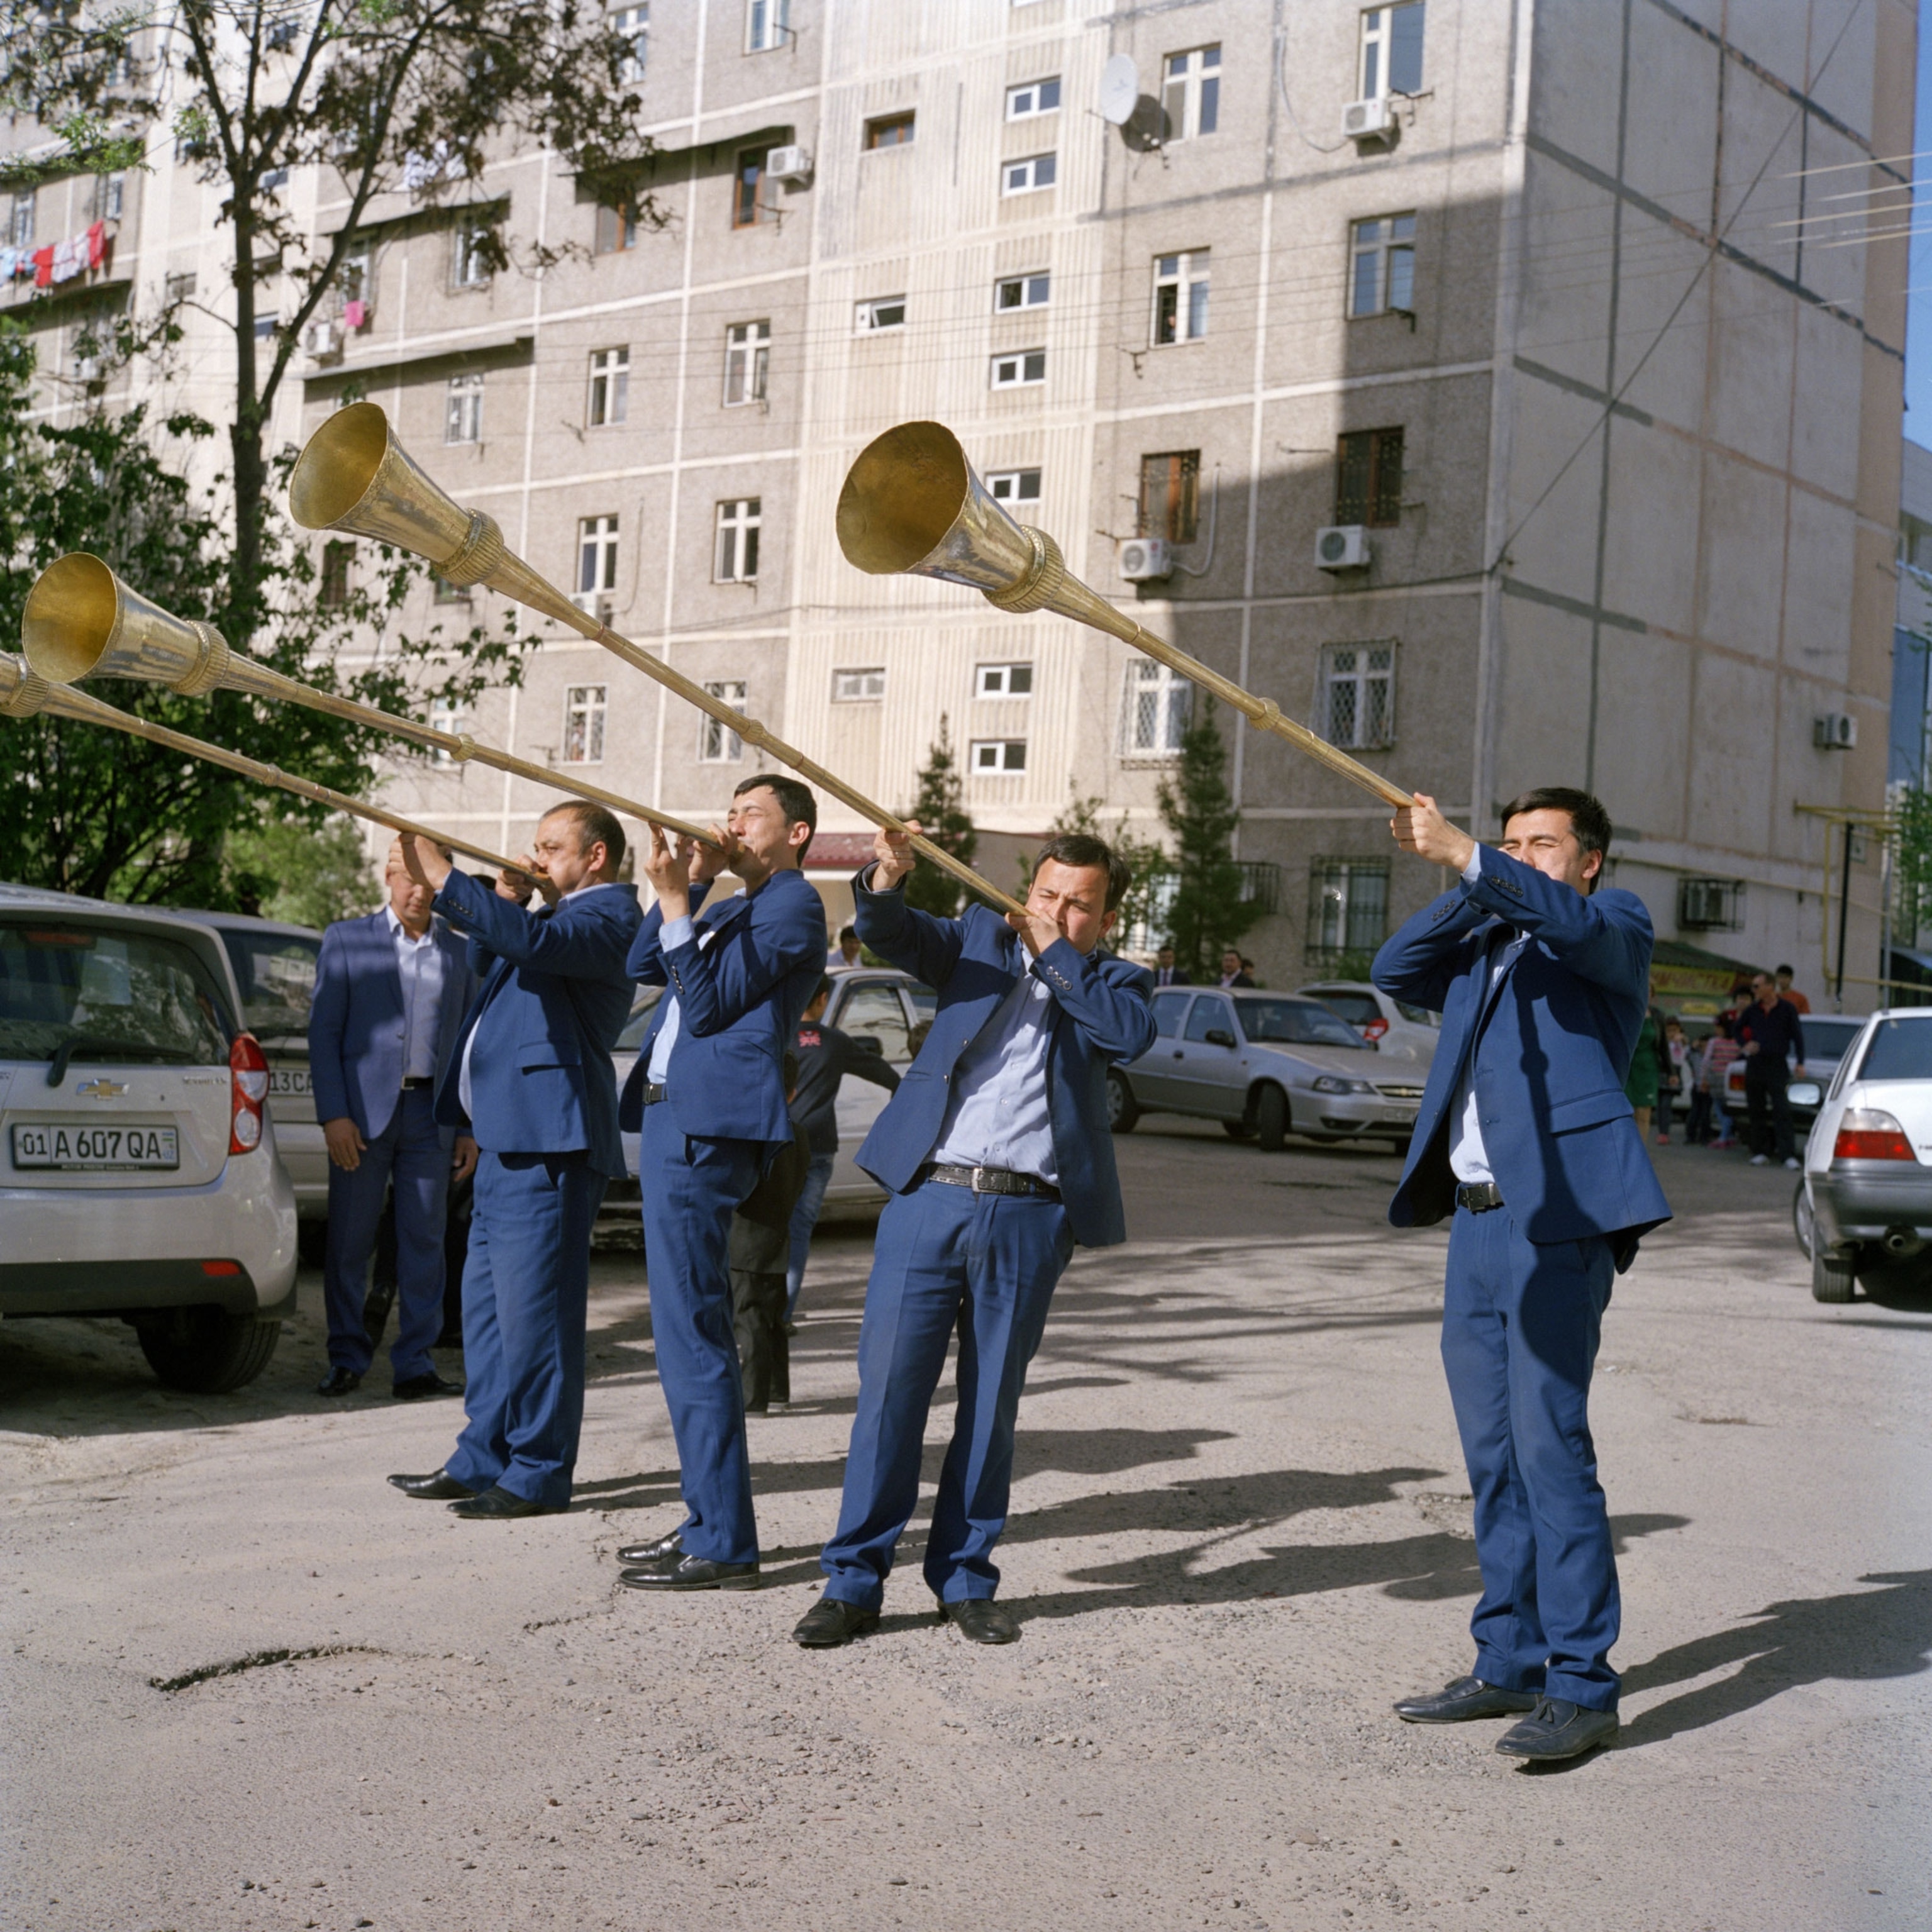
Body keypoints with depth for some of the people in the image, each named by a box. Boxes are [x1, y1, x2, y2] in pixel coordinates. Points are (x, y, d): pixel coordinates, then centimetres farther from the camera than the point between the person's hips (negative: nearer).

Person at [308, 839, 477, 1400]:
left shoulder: (459, 953, 11)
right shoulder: (347, 941, 4)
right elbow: (323, 1032, 0)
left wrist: (470, 1127, 7)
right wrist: (334, 1115, -9)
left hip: (431, 1115, 2)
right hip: (364, 1112, -2)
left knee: (425, 1244, 2)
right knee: (349, 1243, 2)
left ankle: (414, 1365, 7)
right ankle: (347, 1358, 13)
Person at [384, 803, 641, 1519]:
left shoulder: (607, 917, -10)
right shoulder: (559, 913, 22)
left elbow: (530, 941, -27)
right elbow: (487, 962, 27)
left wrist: (440, 877, -24)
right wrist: (508, 895, 11)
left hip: (548, 1139, -11)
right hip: (508, 1136, 11)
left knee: (532, 1307, -7)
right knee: (487, 1301, 14)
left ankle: (538, 1476, 0)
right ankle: (484, 1459, 22)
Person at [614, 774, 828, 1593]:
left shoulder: (792, 905, -7)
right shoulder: (731, 909, 22)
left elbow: (708, 1005, -13)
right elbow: (643, 967, 15)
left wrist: (675, 902, -14)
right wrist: (690, 886, 7)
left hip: (706, 1125, -10)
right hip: (674, 1118, 10)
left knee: (691, 1335, -10)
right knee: (693, 1333, 14)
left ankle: (723, 1547, -6)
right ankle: (708, 1524, 22)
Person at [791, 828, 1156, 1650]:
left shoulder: (1110, 982, 12)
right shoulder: (981, 937, 14)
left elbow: (1132, 1033, -11)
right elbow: (893, 935, -2)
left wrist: (1055, 953, -7)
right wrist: (886, 882, -23)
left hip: (1029, 1219, 0)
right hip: (928, 1197, 0)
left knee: (991, 1403, 8)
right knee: (888, 1389, -1)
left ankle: (965, 1579, 20)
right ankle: (853, 1582, 6)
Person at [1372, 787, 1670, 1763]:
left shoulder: (1615, 924, 4)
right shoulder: (1484, 945, 23)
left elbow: (1575, 924, -18)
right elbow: (1394, 971, 11)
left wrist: (1465, 856, -27)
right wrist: (1469, 891, 3)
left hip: (1560, 1218, -7)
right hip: (1474, 1218, 8)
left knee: (1550, 1446, -12)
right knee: (1492, 1457, 11)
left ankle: (1581, 1685, -7)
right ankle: (1509, 1665, 19)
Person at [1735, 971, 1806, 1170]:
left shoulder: (1787, 1009, -1)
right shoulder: (1752, 1010, 7)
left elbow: (1797, 1036, 2)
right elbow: (1738, 1029, 22)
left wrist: (1800, 1062, -4)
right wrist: (1744, 1045, 4)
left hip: (1777, 1065, -4)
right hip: (1755, 1064, 4)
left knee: (1782, 1111, -11)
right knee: (1755, 1111, 5)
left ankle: (1788, 1155, -16)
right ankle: (1760, 1152, 12)